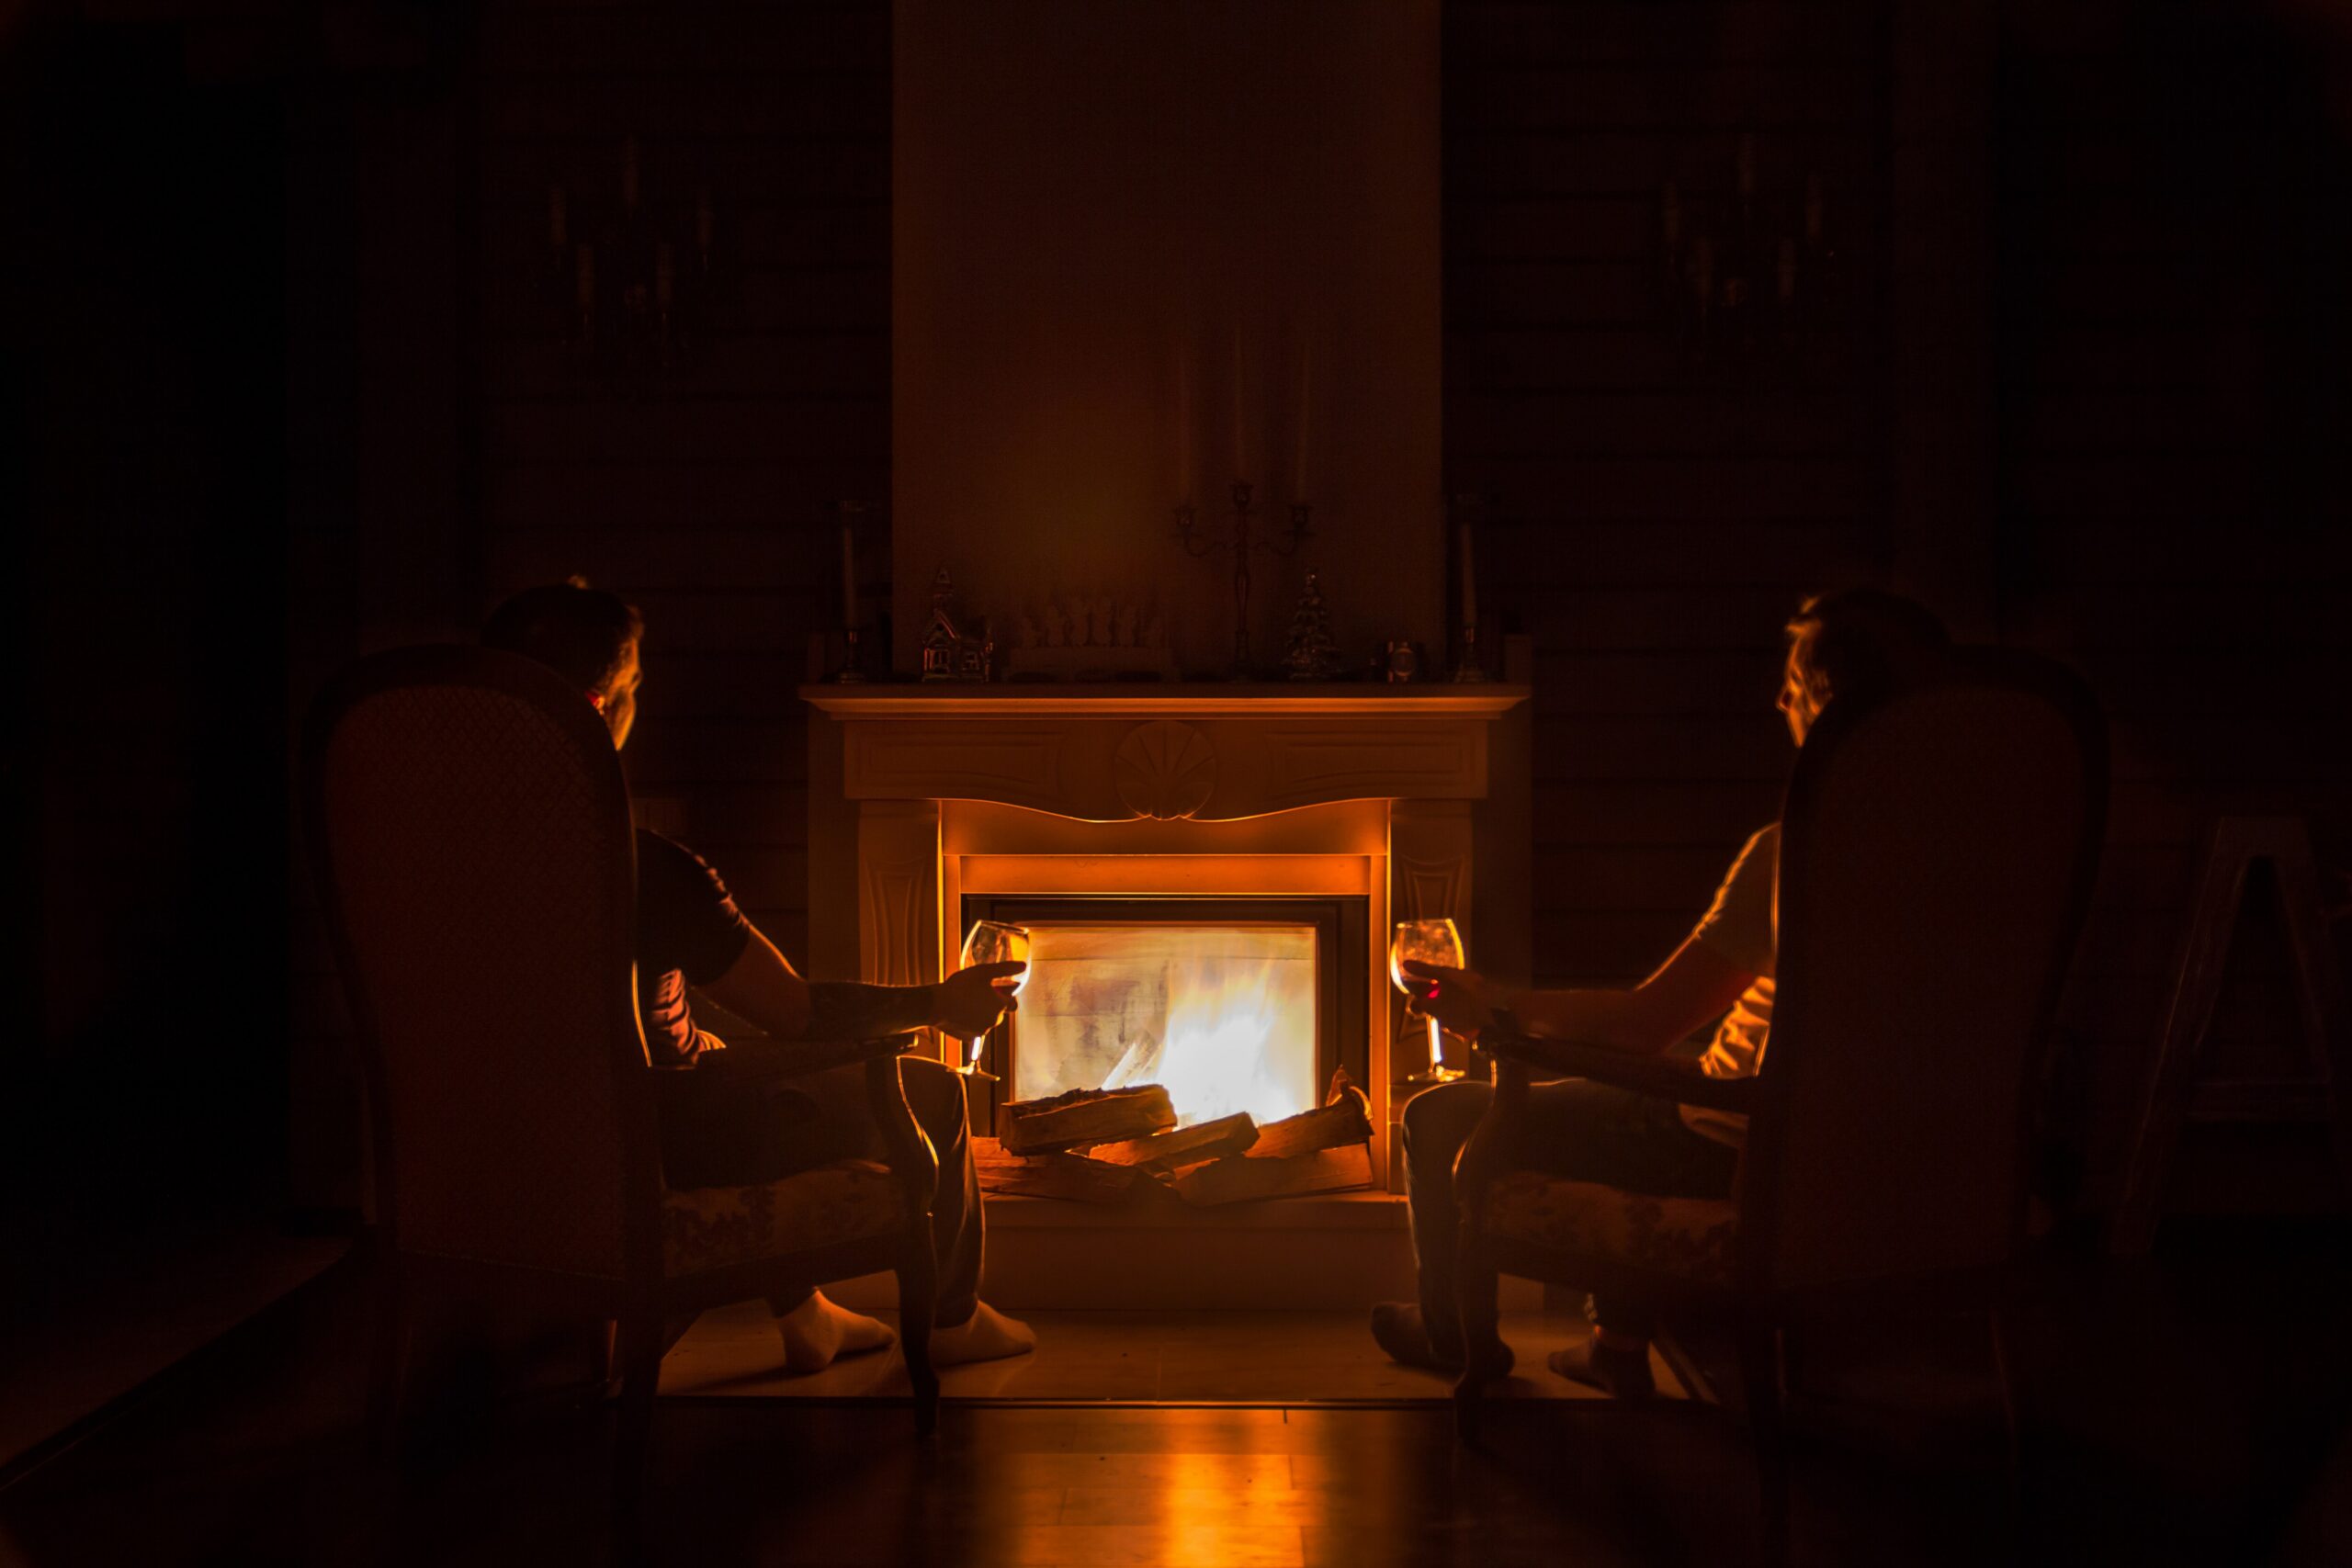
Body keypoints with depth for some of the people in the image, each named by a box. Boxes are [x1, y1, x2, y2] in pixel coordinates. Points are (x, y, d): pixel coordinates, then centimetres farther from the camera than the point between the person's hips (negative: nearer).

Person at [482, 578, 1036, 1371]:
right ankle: (950, 1319, 35)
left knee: (776, 1073, 35)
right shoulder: (646, 868, -30)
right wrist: (939, 1004, -5)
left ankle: (799, 1311, 40)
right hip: (652, 1151, -8)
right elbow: (800, 1015, -22)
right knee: (931, 1091, 12)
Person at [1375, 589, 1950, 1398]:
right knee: (1612, 1085, 37)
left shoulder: (1791, 851, -28)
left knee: (1438, 1120, 8)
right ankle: (1620, 1342, 40)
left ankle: (1455, 1336, 33)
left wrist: (1500, 1008, -7)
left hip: (1736, 1155, -8)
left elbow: (1647, 1024, -23)